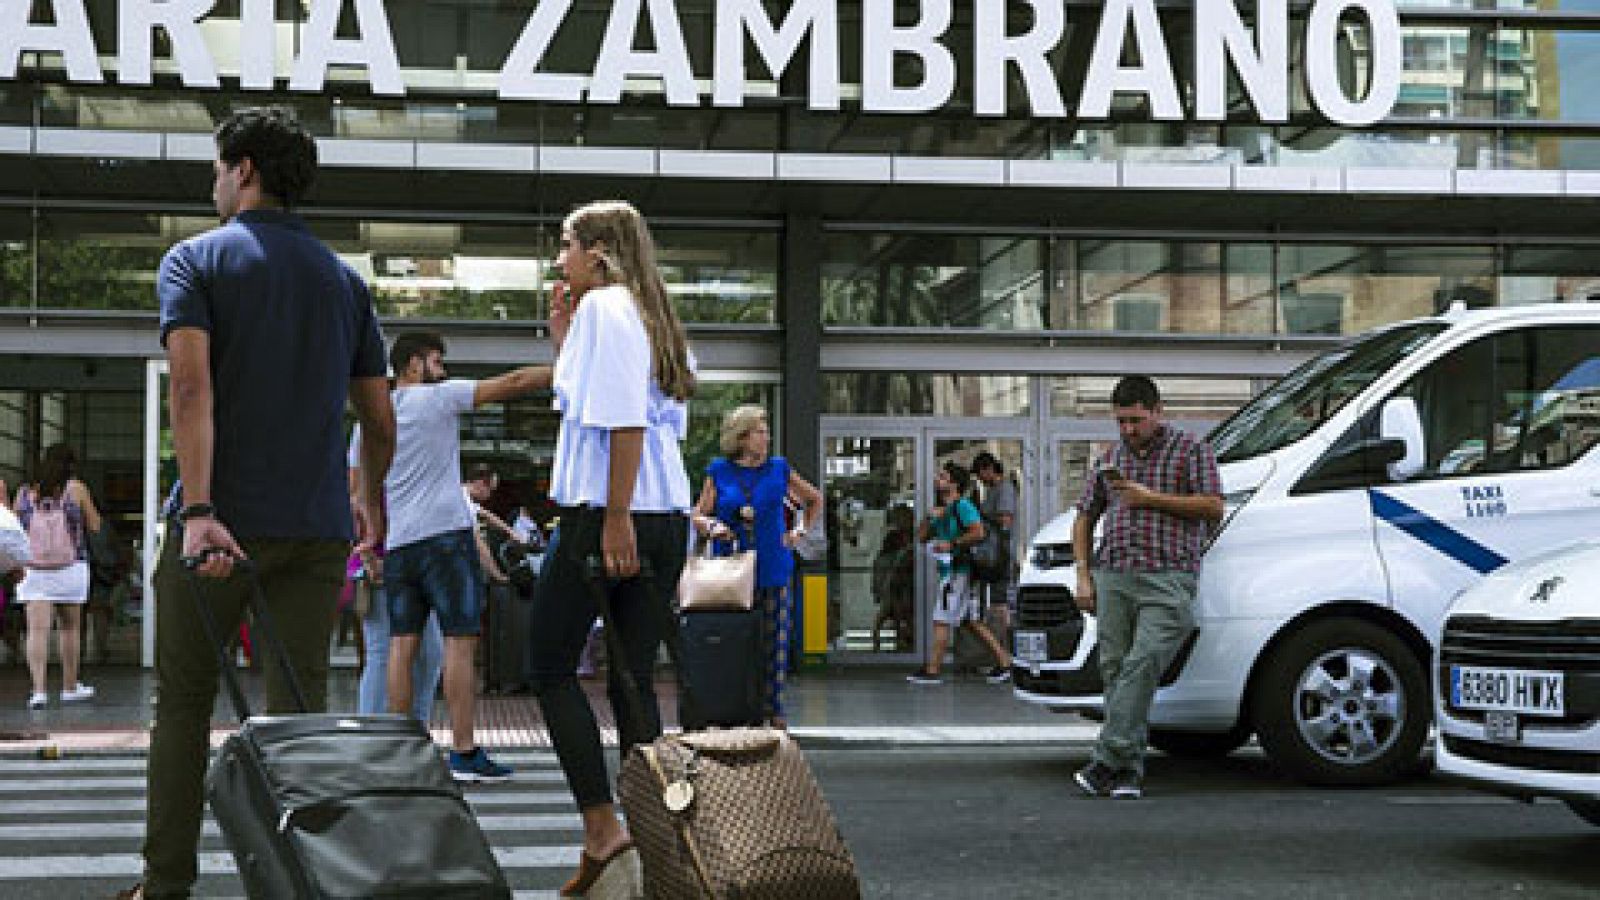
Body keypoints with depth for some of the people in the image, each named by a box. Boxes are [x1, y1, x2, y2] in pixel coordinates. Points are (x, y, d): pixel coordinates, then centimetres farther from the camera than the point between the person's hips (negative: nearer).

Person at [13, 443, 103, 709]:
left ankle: (38, 689, -17)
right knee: (69, 628, 13)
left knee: (37, 630, -5)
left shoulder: (24, 492, 7)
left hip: (34, 569, 1)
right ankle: (70, 687, 24)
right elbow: (94, 525, 6)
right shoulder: (75, 488, 0)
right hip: (71, 568, -1)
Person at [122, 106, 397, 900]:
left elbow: (190, 385, -15)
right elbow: (379, 418, 14)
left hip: (220, 522, -3)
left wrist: (198, 511, -23)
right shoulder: (344, 278, 13)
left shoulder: (196, 261, 0)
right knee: (300, 707, 3)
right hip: (316, 525, 3)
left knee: (184, 704, 10)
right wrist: (371, 501, 31)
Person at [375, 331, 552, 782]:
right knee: (460, 640, -6)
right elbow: (512, 383, -5)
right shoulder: (439, 396, -2)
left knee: (403, 642, 5)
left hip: (397, 541, 6)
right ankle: (464, 753, -9)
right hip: (445, 532, -6)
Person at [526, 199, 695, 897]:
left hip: (605, 514, -8)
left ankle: (601, 826, -6)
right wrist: (564, 341, 22)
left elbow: (624, 418, -17)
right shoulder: (650, 315, 20)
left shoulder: (602, 305, -6)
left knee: (551, 668, 2)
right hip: (669, 519, 8)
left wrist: (615, 518, -20)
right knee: (634, 679, 9)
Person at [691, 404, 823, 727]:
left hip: (773, 569, 1)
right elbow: (698, 516, 7)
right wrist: (712, 526, -14)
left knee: (775, 640, 1)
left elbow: (814, 500, 22)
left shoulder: (779, 469, 8)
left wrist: (800, 531, 10)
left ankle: (774, 708, 10)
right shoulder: (719, 471, 4)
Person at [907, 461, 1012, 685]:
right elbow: (921, 536, 17)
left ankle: (931, 670, -5)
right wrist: (931, 518, 0)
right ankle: (1004, 662, 12)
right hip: (951, 572, 10)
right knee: (971, 621, 11)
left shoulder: (962, 506, -10)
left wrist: (951, 545, -18)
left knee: (942, 621, -7)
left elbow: (978, 532, -22)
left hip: (959, 571, -10)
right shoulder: (943, 509, 19)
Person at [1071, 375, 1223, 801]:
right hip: (1112, 577, 5)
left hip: (1167, 578, -5)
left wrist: (1150, 498, -7)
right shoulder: (1112, 457, 22)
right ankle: (1129, 771, 4)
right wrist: (1084, 576, 14)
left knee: (1142, 664, -20)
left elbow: (1213, 509, -4)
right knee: (1114, 667, -1)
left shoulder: (1192, 451, 8)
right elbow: (1085, 517, 26)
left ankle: (1106, 761, -23)